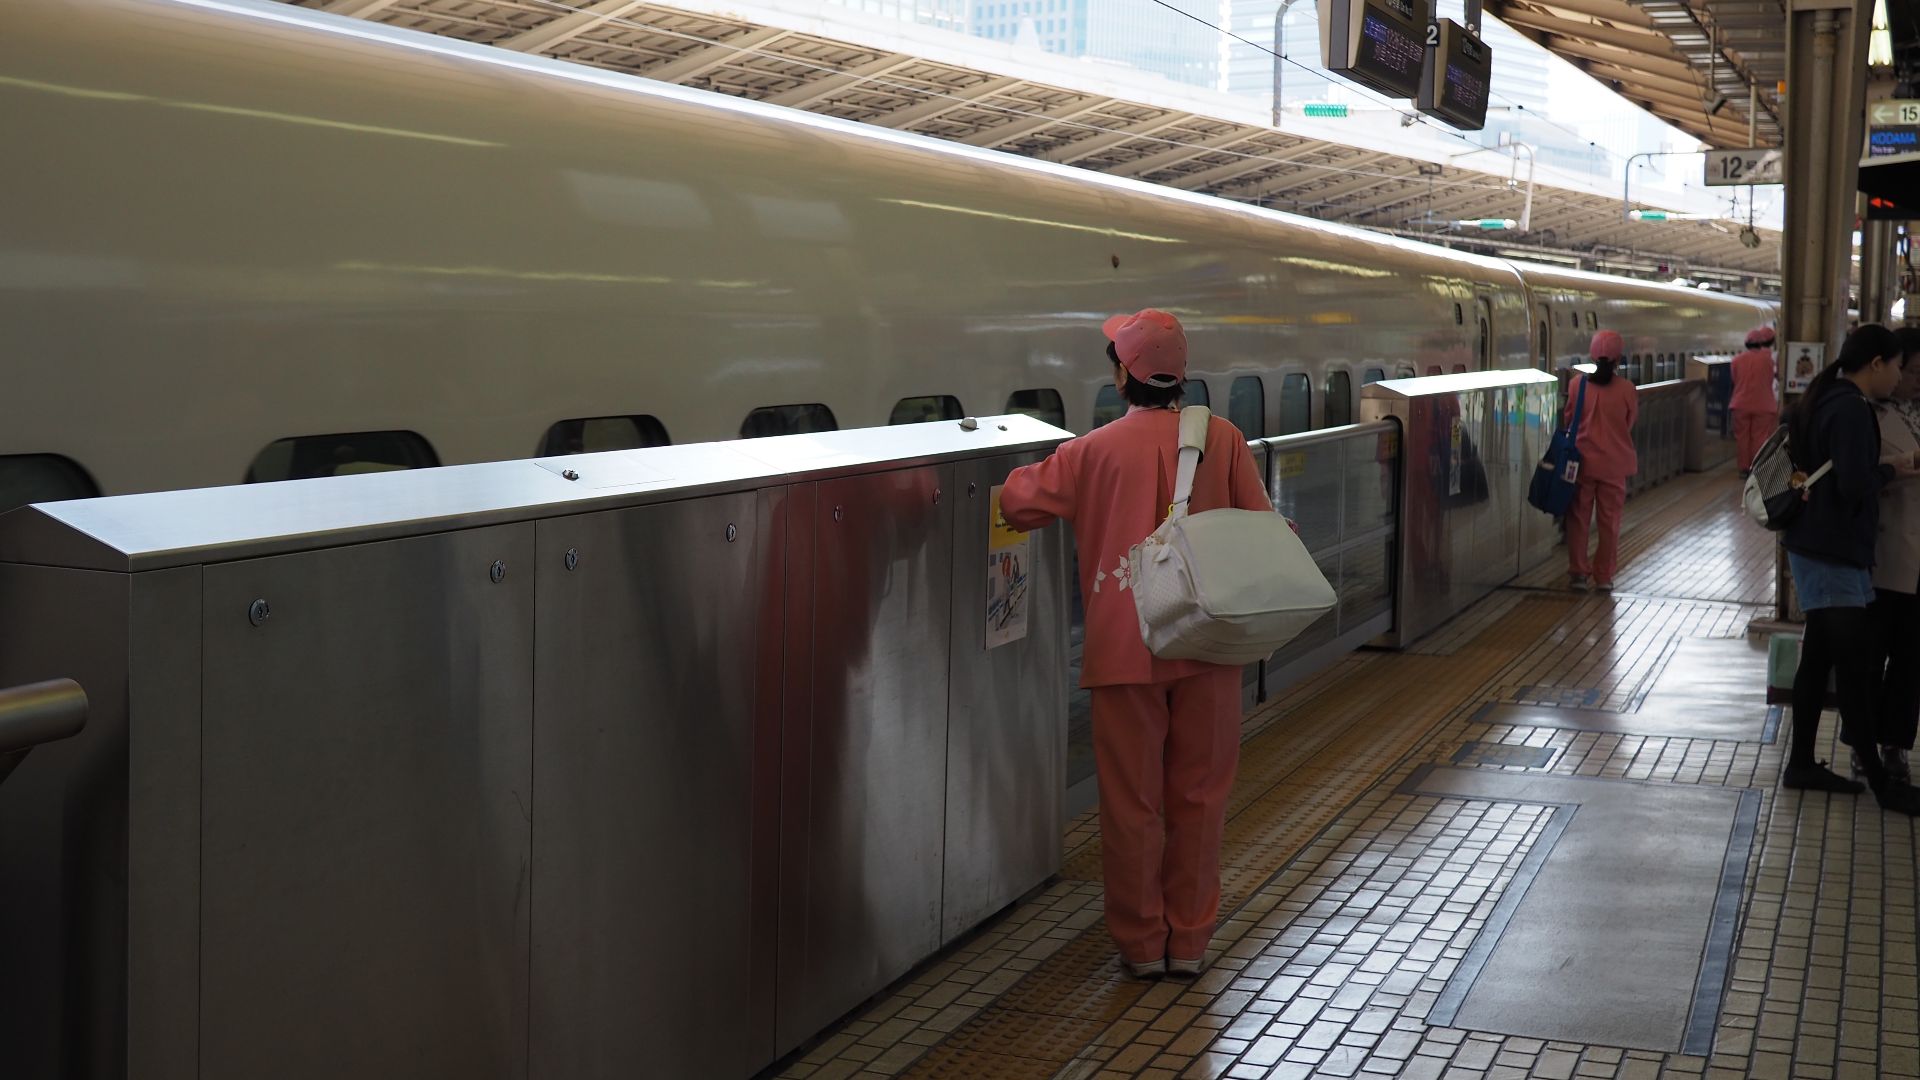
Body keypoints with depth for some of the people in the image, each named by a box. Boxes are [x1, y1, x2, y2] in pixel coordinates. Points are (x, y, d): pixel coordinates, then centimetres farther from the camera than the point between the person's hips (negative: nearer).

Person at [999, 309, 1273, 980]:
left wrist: (1027, 472, 23)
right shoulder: (1222, 439, -2)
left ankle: (1141, 942, 18)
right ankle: (1190, 940, 20)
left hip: (1124, 649, -2)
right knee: (1198, 797, 12)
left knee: (1132, 801, 9)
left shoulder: (1096, 451, -6)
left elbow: (1020, 505, 1)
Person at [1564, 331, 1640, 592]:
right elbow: (1630, 423, 3)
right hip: (1614, 464, 0)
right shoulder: (1626, 389, -11)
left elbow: (1567, 420, 2)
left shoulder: (1578, 384, -9)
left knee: (1579, 519, 11)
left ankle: (1578, 572, 14)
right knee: (1609, 521, 10)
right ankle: (1604, 576, 14)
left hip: (1583, 461, 0)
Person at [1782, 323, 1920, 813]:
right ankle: (1877, 777, 4)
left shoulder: (1828, 399, 12)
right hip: (1834, 552, -10)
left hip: (1817, 546, 10)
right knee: (1857, 662, -3)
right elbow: (1855, 486, -25)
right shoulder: (1851, 409, -19)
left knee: (1820, 656, 14)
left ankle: (1802, 763, 20)